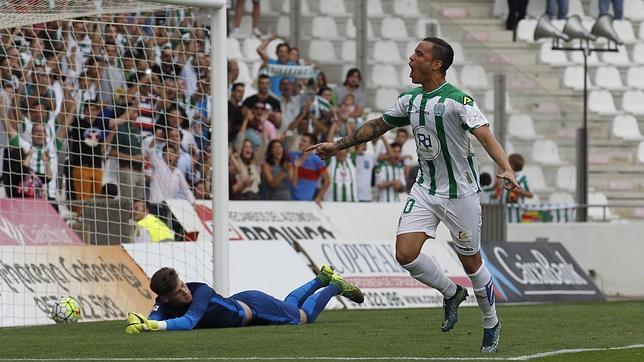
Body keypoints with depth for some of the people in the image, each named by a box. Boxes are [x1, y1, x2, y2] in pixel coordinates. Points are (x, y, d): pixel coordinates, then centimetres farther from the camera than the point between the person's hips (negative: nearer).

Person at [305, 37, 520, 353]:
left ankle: (491, 325, 26)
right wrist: (337, 145, 22)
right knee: (405, 253, -10)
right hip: (425, 189, 6)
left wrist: (506, 169, -47)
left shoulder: (457, 100, -19)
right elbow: (377, 126, 18)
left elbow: (484, 134, -31)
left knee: (471, 262, 3)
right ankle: (451, 293, 16)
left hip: (460, 193, -6)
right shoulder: (410, 99, 4)